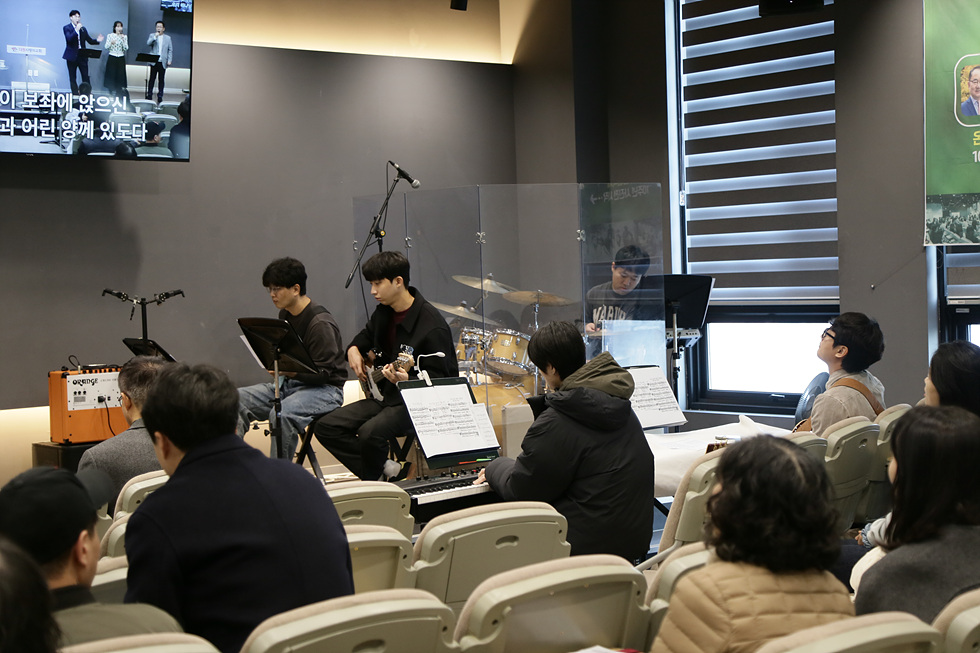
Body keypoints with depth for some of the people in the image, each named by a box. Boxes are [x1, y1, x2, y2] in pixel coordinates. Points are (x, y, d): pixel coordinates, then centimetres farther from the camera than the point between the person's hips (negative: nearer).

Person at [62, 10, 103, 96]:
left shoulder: (83, 29, 13)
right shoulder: (67, 28, -2)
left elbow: (89, 40, 13)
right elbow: (69, 38, -19)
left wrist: (97, 40, -7)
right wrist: (76, 30, -26)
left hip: (82, 56, 3)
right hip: (72, 56, -3)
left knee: (86, 76, -1)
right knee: (72, 77, 2)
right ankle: (75, 94, 7)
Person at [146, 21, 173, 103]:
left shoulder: (168, 38, 10)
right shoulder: (152, 35, 8)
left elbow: (170, 50, 9)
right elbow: (148, 43, -10)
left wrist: (169, 60, -1)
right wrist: (155, 37, -20)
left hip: (163, 62, 1)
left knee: (161, 80, 2)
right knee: (152, 79, 0)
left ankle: (160, 97, 7)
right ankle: (149, 96, 5)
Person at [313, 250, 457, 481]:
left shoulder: (432, 326, -21)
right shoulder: (384, 311, 5)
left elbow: (439, 380, -21)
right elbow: (367, 334, 28)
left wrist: (408, 380, -39)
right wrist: (354, 350, 6)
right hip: (386, 394, 9)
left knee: (370, 434, -34)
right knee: (326, 427, -4)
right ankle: (389, 470, -4)